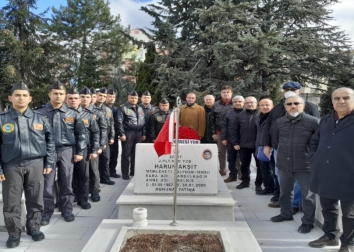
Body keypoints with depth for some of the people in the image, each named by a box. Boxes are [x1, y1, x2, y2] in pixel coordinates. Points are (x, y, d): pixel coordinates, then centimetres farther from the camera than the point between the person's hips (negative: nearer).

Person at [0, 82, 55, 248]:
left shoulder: (39, 118, 3)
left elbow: (50, 141, 8)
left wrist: (49, 163, 4)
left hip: (35, 165, 1)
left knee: (35, 199, 10)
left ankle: (34, 227, 28)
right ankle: (14, 233, 23)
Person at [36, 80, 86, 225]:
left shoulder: (72, 114, 3)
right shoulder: (40, 113, -1)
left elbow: (80, 133, 7)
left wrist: (80, 152, 2)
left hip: (67, 151, 1)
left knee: (66, 182, 9)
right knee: (47, 183, 4)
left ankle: (66, 209, 23)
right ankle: (47, 211, 18)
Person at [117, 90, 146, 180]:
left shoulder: (140, 109, 17)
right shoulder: (123, 108, -2)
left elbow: (143, 122, 18)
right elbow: (120, 122, -9)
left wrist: (143, 134, 12)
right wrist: (122, 134, -15)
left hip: (138, 134, 6)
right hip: (128, 133, -5)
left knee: (136, 154, 11)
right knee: (126, 154, 0)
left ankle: (133, 171, 24)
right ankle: (125, 173, 8)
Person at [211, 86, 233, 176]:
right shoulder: (216, 105, 6)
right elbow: (212, 119, 8)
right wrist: (214, 132, 3)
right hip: (220, 133, 2)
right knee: (221, 152, 10)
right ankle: (222, 170, 21)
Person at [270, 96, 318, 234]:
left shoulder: (313, 121, -12)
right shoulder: (279, 122, 3)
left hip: (305, 165, -4)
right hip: (283, 164, 5)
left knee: (307, 195, 7)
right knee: (284, 192, 19)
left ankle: (308, 222, 23)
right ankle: (285, 214, 40)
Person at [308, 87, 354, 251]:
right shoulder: (325, 121, 12)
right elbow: (315, 142, 23)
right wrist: (314, 160, 10)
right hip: (324, 176, 6)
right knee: (327, 208, 19)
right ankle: (330, 236, 38)